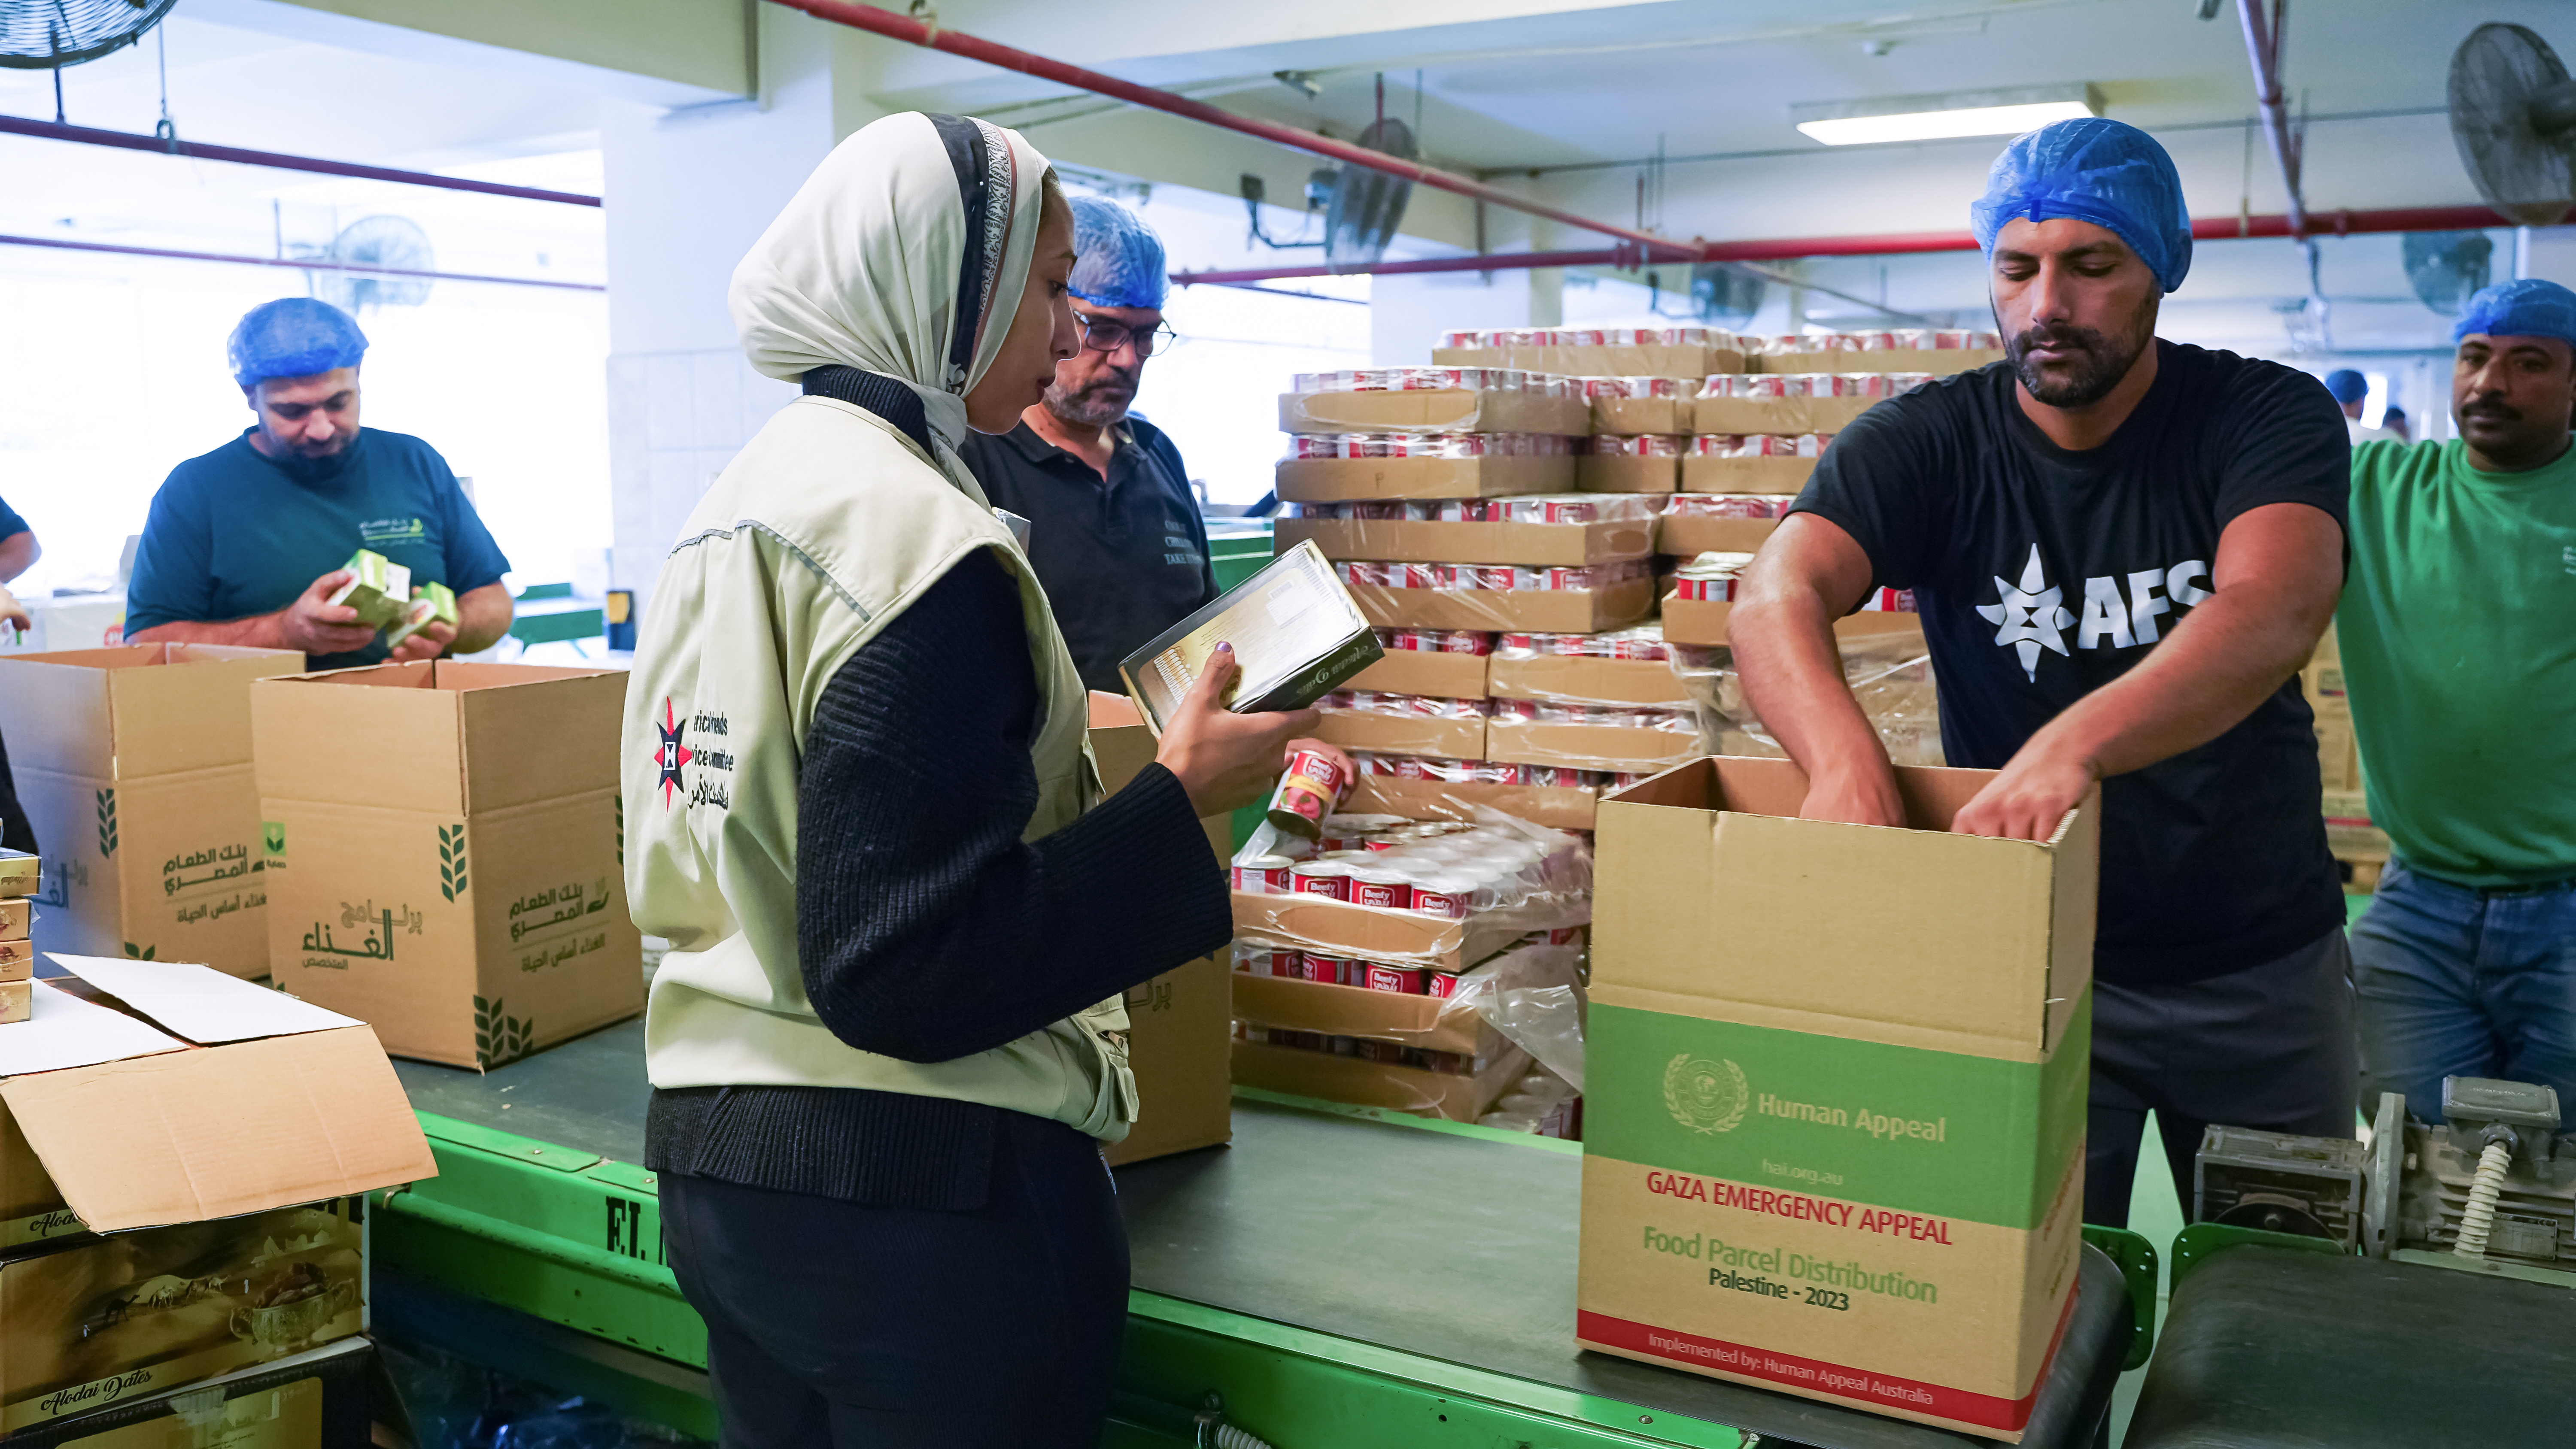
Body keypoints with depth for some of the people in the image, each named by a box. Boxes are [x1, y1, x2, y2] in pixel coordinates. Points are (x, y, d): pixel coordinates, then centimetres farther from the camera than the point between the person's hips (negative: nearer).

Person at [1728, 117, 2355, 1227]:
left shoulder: (2270, 417, -11)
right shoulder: (1927, 442, -9)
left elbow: (2275, 612, -31)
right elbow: (1777, 595, -26)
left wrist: (2074, 743, -49)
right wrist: (1846, 762, -48)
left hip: (2257, 959, 1)